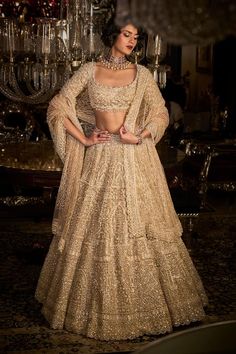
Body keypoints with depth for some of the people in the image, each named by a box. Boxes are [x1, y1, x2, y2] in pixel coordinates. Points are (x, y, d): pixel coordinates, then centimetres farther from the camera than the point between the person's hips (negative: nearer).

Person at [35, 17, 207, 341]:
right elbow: (57, 107, 3)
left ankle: (143, 301, 20)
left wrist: (140, 136, -8)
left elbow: (160, 114, 9)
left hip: (134, 159, 1)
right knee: (93, 228, 3)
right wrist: (83, 138, -3)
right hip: (99, 158, 0)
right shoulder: (90, 71, 4)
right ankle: (97, 305, 21)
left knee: (139, 225, 3)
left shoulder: (141, 74, 6)